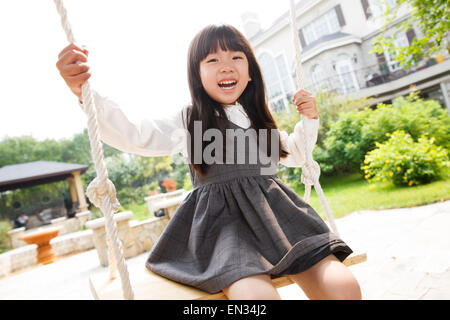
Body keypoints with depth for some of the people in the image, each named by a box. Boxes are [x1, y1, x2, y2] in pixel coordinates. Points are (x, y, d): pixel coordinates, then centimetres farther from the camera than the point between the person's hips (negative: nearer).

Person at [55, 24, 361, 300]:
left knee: (343, 286, -18)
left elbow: (295, 154, 31)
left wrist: (309, 119, 15)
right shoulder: (188, 121, 5)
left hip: (275, 212, 4)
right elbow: (133, 135, -6)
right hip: (221, 220, -3)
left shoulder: (260, 119, 17)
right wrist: (84, 91, -19)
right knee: (256, 294, -35)